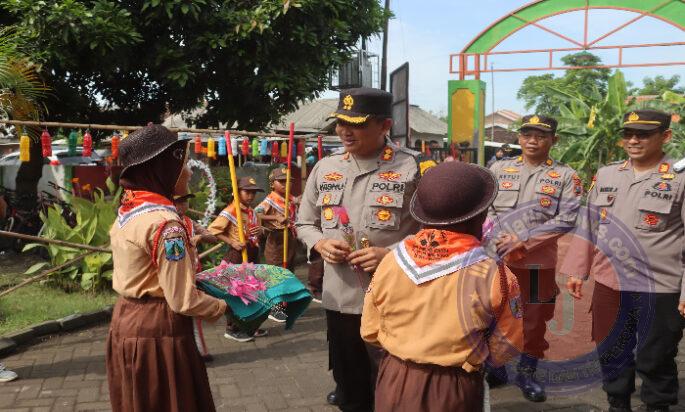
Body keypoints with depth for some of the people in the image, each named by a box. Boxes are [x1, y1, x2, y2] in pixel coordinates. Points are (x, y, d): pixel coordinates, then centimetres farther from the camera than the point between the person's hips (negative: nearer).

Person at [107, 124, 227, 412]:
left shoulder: (127, 210, 5)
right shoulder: (164, 222, -23)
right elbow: (183, 301, -22)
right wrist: (222, 307, -5)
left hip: (126, 322, 9)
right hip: (157, 331, -9)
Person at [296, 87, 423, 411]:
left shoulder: (412, 168, -8)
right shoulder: (324, 169, 6)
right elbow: (304, 223, 16)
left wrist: (391, 254, -18)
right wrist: (321, 244, -5)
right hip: (339, 298, 4)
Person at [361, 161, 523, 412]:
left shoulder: (389, 263, -11)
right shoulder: (493, 275, -19)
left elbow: (370, 333, 1)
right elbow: (507, 346, -6)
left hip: (394, 384, 2)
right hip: (453, 392, -2)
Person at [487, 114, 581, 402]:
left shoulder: (566, 176, -1)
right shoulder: (499, 169, 5)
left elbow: (566, 220, -10)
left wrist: (523, 240, -17)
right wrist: (495, 238, -14)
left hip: (539, 261, -1)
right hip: (497, 258, 1)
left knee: (535, 317, 9)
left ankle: (526, 372, 27)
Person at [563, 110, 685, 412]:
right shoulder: (605, 175, 7)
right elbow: (588, 226, 13)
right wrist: (577, 271, 11)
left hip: (660, 289, -4)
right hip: (608, 284, 4)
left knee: (655, 360, 9)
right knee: (610, 354, 15)